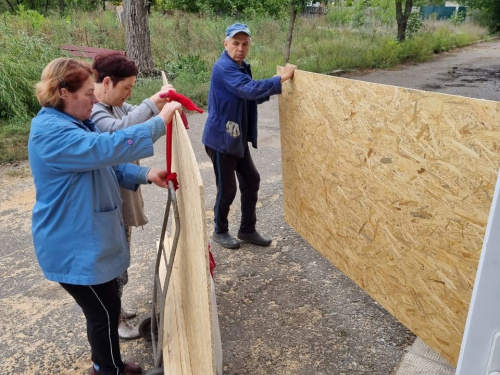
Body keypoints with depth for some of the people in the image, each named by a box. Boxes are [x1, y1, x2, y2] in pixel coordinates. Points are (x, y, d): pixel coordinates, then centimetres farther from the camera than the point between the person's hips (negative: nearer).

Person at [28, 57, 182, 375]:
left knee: (106, 307, 22)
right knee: (104, 312, 6)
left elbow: (105, 165, 13)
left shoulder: (75, 123, 9)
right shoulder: (51, 132, -25)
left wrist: (146, 175, -3)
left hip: (91, 239, 10)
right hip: (74, 247, -10)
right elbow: (109, 147, -36)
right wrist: (160, 121, -30)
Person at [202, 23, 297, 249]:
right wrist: (281, 79, -26)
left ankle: (247, 230, 26)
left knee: (251, 180, 12)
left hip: (238, 138, 9)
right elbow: (250, 89, -33)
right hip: (221, 139, -9)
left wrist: (273, 87, 7)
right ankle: (220, 231, 25)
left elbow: (252, 97, 21)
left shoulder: (241, 67, 11)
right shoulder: (224, 67, -19)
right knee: (227, 188, 2)